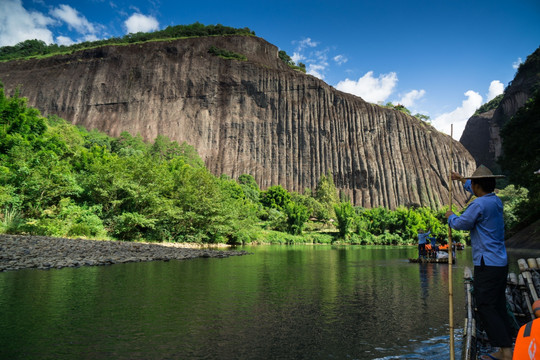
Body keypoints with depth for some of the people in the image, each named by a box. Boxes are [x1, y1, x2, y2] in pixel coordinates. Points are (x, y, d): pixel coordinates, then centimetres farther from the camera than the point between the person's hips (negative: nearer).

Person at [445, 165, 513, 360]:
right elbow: (479, 191, 30)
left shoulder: (479, 204, -18)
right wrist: (461, 179, 43)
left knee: (486, 308, -4)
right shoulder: (496, 201, 10)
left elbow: (461, 224, -9)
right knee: (499, 307, 13)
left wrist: (450, 216, 13)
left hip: (487, 265, -9)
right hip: (501, 262, 9)